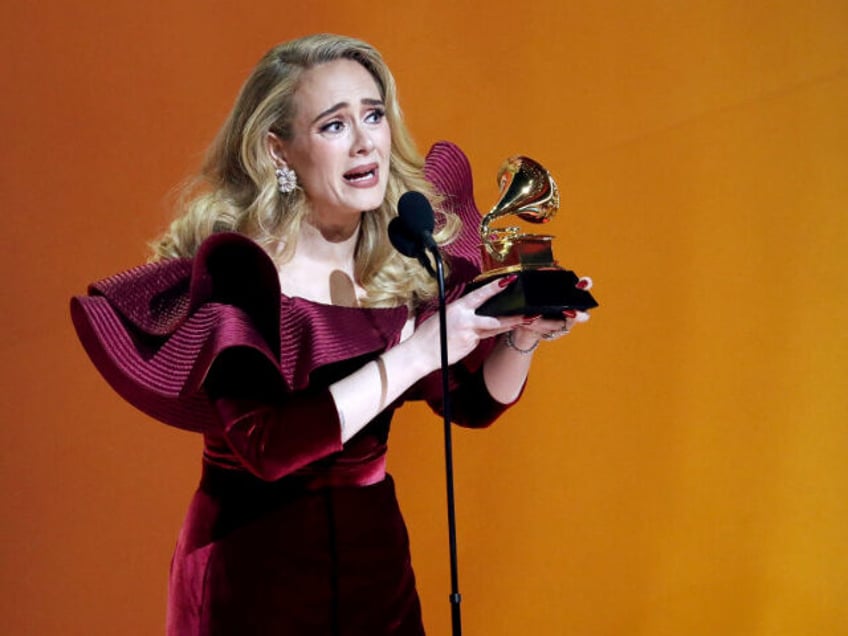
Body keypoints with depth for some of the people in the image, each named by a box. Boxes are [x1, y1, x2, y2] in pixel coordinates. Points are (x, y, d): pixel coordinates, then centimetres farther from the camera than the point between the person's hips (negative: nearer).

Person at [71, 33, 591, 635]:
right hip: (254, 570, -5)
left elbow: (473, 402, 6)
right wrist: (417, 351, -29)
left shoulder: (408, 254, -4)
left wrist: (523, 336, -13)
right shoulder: (236, 267, -18)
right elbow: (266, 445, -28)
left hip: (377, 553, 5)